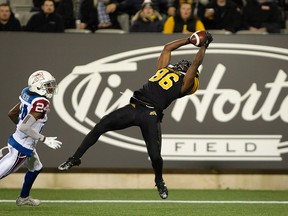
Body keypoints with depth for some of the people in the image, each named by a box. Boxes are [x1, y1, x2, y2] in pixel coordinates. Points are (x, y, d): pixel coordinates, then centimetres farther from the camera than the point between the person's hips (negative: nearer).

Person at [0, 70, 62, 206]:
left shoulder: (28, 96, 0)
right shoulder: (41, 103, -25)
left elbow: (11, 114, 10)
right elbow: (24, 127, -31)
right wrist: (45, 139, -24)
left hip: (16, 139, 10)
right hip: (22, 148, -10)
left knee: (36, 168, 28)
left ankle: (24, 198, 43)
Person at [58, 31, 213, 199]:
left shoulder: (185, 82, 11)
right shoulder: (164, 69, 25)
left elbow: (196, 63, 7)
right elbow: (167, 48, 34)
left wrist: (204, 45, 18)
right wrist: (189, 40, 38)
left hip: (151, 114, -5)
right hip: (134, 107, 5)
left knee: (155, 155, -12)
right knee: (99, 128, -4)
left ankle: (159, 181, 22)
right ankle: (75, 159, 6)